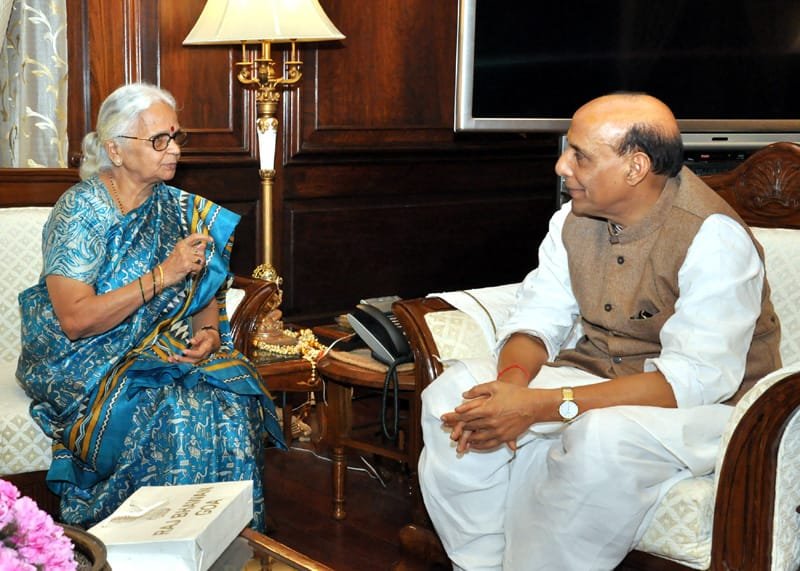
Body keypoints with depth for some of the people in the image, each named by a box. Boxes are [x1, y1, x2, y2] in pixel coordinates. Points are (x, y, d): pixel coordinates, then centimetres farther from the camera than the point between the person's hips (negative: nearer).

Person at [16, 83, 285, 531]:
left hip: (163, 351, 6)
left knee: (232, 396, -22)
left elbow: (206, 292, 14)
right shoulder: (82, 209, -13)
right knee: (177, 413, -31)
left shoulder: (177, 207, 7)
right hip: (88, 363, -5)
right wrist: (163, 275, -23)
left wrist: (209, 332, -9)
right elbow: (75, 320, -21)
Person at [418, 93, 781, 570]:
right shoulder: (575, 219, 0)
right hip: (594, 371, 7)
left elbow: (697, 378, -29)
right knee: (454, 393, -11)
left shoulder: (713, 238, -22)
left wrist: (542, 406, -34)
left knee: (602, 439, -38)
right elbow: (538, 317, 2)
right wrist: (512, 381, -24)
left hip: (705, 404, -6)